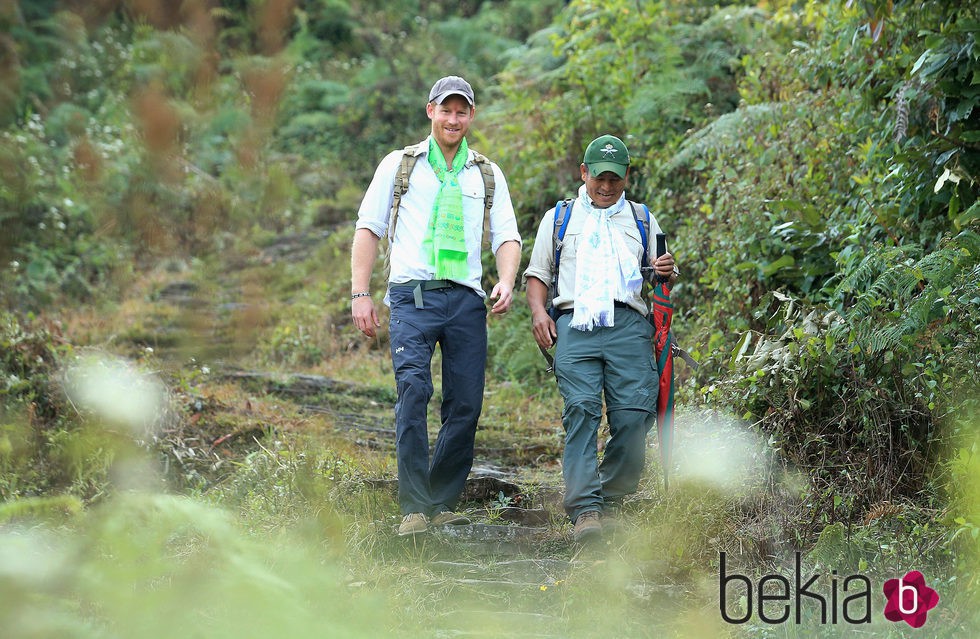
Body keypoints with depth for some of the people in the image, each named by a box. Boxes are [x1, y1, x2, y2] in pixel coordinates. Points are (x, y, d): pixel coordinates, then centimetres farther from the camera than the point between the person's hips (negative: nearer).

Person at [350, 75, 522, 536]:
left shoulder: (487, 175, 18)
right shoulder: (399, 165, 12)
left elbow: (507, 236, 13)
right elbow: (368, 228, 11)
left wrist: (506, 281, -8)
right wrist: (360, 293, 0)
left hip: (467, 299, 3)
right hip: (413, 294, -3)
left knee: (465, 405, -1)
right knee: (413, 390, -19)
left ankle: (442, 504, 12)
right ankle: (414, 509, -20)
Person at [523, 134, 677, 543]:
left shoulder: (642, 220, 26)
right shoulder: (559, 218, 24)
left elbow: (663, 279, 23)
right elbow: (537, 273, 21)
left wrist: (667, 273, -2)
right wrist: (538, 311, 1)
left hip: (629, 325, 1)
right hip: (575, 324, -1)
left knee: (634, 414, -13)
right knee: (581, 410, -18)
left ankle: (612, 501, 1)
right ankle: (585, 508, -25)